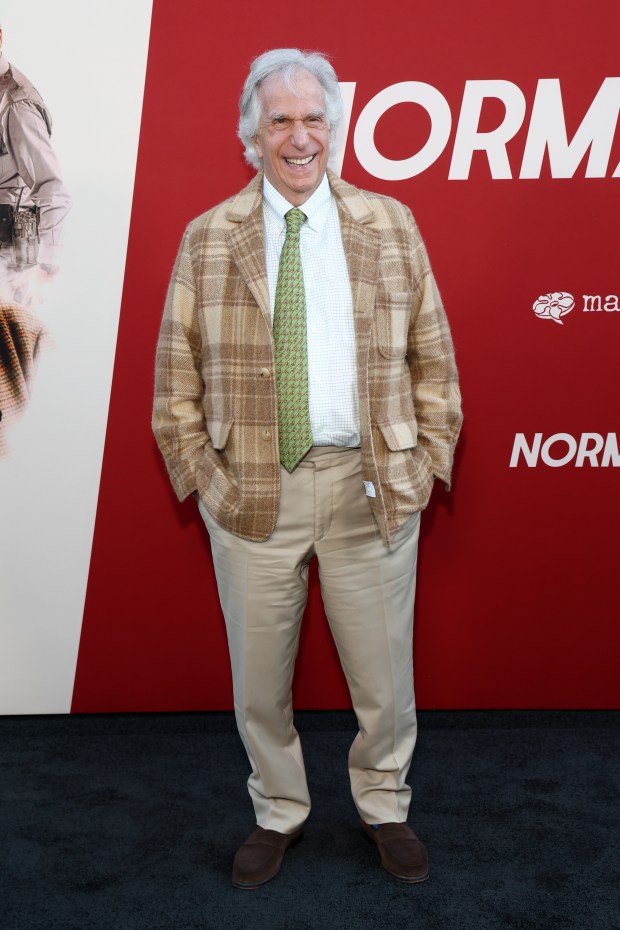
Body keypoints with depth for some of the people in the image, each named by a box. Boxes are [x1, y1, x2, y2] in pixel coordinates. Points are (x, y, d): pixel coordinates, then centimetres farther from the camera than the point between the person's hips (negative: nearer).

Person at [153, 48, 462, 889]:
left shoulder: (391, 226, 5)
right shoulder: (207, 238, 3)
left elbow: (432, 358, 6)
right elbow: (176, 376, 4)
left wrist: (426, 462, 0)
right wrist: (200, 474, -2)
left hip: (371, 483, 0)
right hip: (253, 489, 0)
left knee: (384, 671, 12)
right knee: (259, 677, 13)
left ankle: (384, 807, 38)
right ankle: (279, 814, 38)